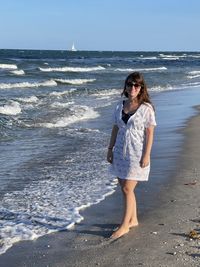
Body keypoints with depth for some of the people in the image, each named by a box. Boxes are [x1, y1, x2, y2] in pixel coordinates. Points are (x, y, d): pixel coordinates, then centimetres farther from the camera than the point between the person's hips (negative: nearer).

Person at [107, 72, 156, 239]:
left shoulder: (146, 108, -9)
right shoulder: (120, 106, 7)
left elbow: (150, 133, -10)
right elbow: (115, 129, 13)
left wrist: (146, 155, -14)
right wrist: (110, 149, 10)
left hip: (137, 154, -6)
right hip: (120, 153, 6)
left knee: (127, 189, -6)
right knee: (125, 188, 12)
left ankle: (124, 225, 5)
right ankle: (133, 220, 27)